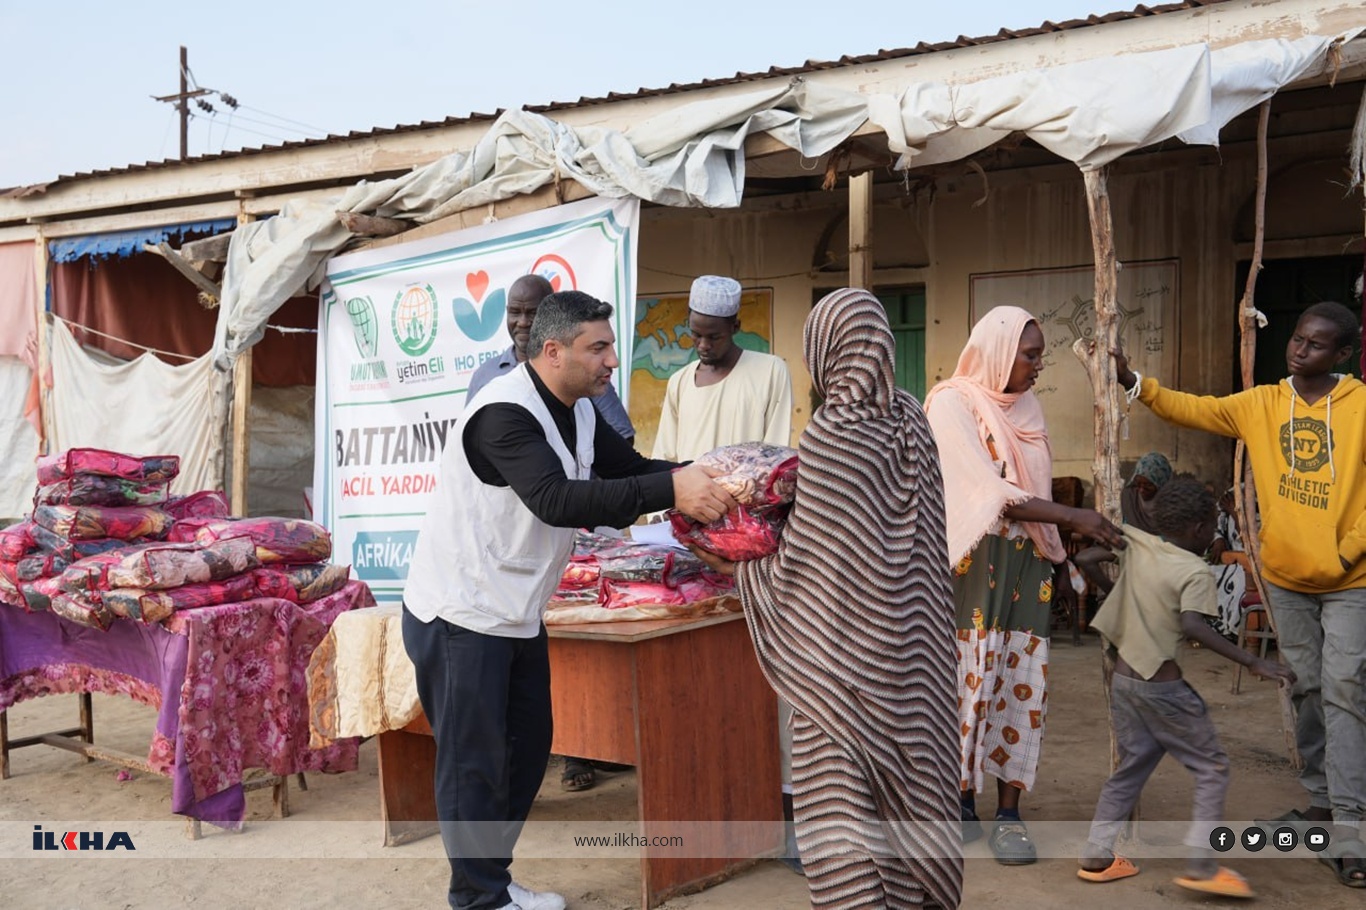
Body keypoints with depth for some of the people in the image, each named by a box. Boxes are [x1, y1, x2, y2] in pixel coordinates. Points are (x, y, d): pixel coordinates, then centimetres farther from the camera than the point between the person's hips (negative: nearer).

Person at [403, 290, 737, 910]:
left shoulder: (578, 412, 4)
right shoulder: (504, 413, -25)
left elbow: (630, 467, 6)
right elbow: (557, 500, -36)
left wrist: (702, 474, -12)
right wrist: (671, 490, -40)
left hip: (519, 614, 9)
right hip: (461, 616, -9)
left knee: (526, 748, 14)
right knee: (474, 761, 0)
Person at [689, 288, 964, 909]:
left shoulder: (829, 435, -18)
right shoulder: (910, 418, 1)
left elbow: (800, 562, -14)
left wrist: (735, 569, 3)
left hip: (847, 649, -7)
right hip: (914, 642, 7)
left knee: (840, 794, 4)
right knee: (908, 771, 18)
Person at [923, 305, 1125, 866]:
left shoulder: (1026, 406, 12)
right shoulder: (953, 403, -10)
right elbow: (989, 492, -18)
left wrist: (1059, 563, 17)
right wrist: (1072, 518, -20)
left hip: (1025, 561, 6)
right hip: (973, 560, -6)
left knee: (1021, 682, 3)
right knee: (967, 679, -2)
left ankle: (1008, 813, 11)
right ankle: (959, 800, 16)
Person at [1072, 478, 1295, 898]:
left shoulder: (1135, 542, 3)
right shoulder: (1195, 571, -14)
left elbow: (1085, 558, 9)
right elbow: (1192, 625, -28)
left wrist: (1115, 590, 25)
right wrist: (1254, 662, -28)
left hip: (1124, 679, 7)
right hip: (1162, 686, -7)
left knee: (1131, 766, 18)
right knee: (1212, 769, 8)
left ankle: (1096, 856, 21)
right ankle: (1201, 864, 2)